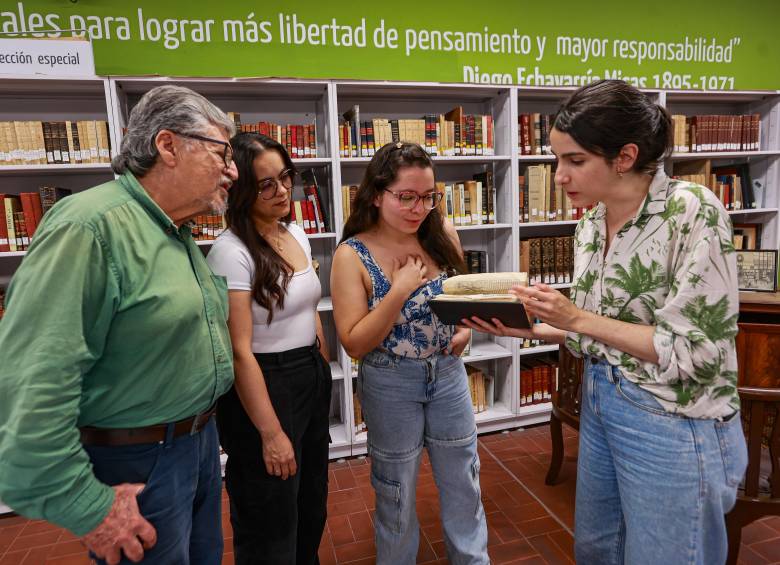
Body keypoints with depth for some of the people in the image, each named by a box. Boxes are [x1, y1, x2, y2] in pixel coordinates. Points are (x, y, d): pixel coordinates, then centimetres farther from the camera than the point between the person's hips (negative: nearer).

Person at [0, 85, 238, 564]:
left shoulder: (180, 235, 6)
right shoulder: (90, 228, -24)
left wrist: (205, 426, 15)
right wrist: (85, 506, -23)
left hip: (201, 441, 8)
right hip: (136, 466, -8)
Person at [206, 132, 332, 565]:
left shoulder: (296, 234, 5)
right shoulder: (231, 251, -19)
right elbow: (239, 352, -20)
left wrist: (324, 373, 15)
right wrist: (271, 433, -18)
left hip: (313, 379, 8)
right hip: (264, 387, -8)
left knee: (312, 512, 25)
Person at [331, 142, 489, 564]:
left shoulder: (442, 234, -6)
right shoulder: (352, 255, -17)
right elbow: (354, 343, -17)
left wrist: (465, 327, -7)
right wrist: (400, 291, -26)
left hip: (448, 372, 4)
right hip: (391, 383, -3)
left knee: (463, 480, 20)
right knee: (396, 489, 17)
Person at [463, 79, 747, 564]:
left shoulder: (693, 212, -20)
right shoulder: (591, 226, 1)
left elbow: (696, 352, -21)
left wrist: (579, 318, -21)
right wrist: (526, 328, -4)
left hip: (675, 427, -7)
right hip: (600, 406, 7)